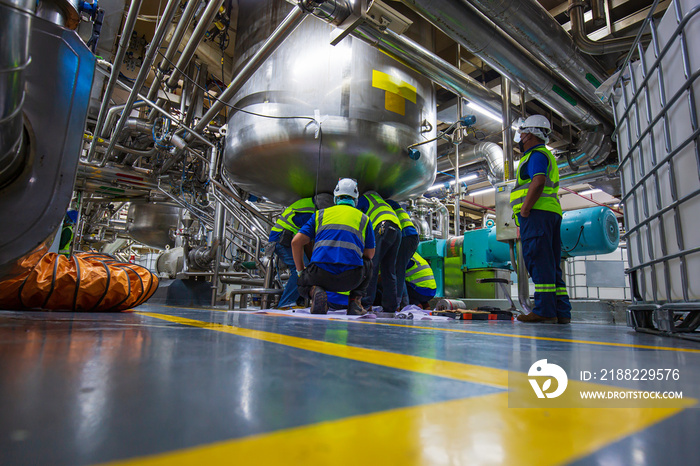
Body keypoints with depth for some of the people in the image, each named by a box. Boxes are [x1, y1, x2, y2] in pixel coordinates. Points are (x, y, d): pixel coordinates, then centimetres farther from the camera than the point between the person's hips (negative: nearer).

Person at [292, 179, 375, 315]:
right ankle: (355, 300, 15)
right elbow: (370, 254, 24)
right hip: (351, 279, 0)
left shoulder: (320, 214, 19)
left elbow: (296, 242, 12)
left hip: (321, 275, 0)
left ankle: (315, 291, -3)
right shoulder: (364, 218, 18)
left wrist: (300, 271, 23)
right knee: (368, 264, 34)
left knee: (302, 283, 33)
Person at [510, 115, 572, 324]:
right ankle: (561, 311, 8)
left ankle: (544, 310, -12)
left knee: (538, 262, -12)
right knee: (551, 264, 7)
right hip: (551, 213, 10)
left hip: (536, 213, -10)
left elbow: (538, 183, -19)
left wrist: (524, 211, -18)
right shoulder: (546, 155, 29)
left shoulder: (536, 154, -3)